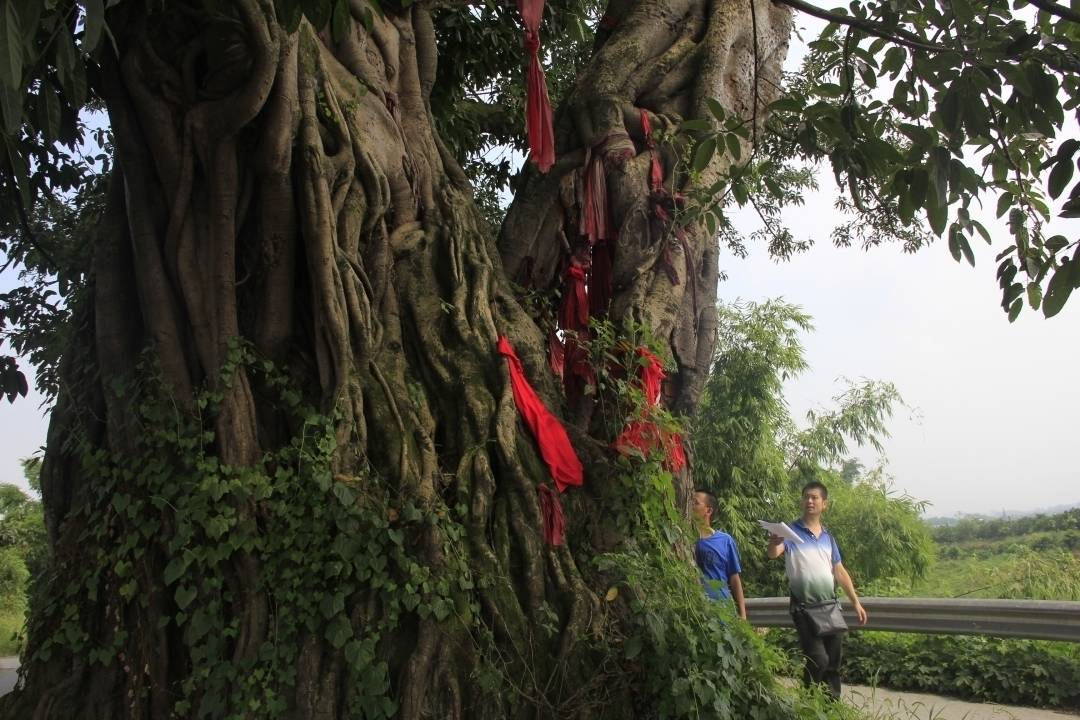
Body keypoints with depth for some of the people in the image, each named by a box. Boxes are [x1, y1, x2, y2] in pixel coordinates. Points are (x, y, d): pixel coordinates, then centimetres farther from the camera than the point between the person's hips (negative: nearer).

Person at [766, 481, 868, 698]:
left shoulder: (827, 537, 12)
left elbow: (839, 571, 16)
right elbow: (773, 554, -23)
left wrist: (855, 601, 13)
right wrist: (774, 543, -46)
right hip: (805, 607, -5)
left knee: (834, 661, 10)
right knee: (817, 660, -10)